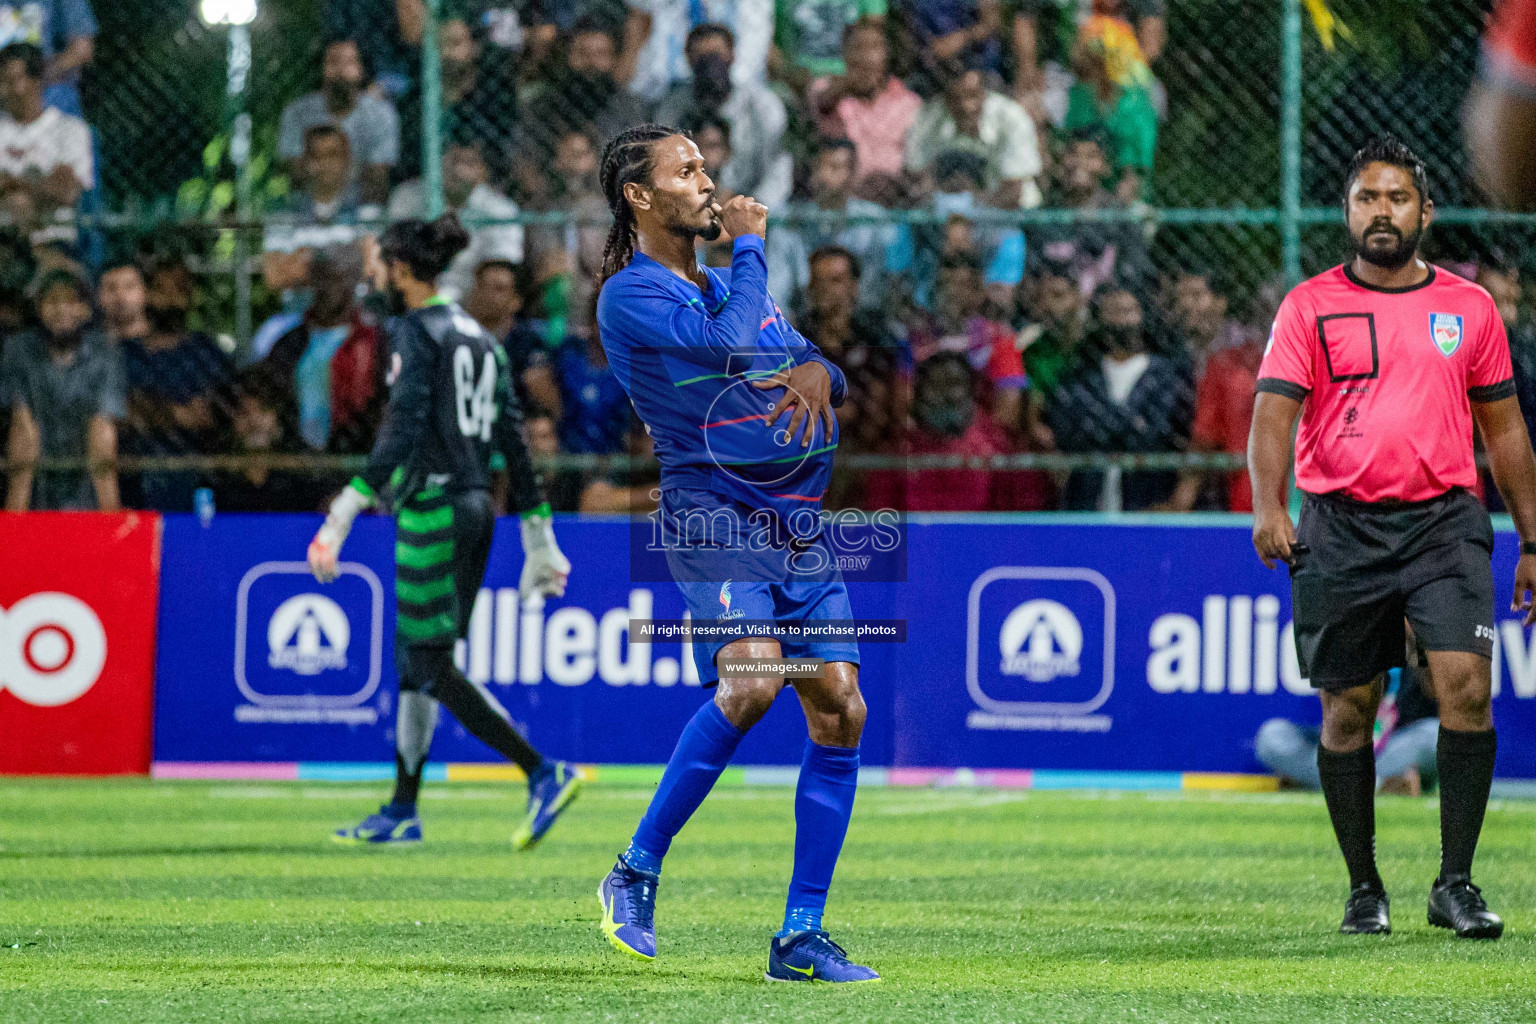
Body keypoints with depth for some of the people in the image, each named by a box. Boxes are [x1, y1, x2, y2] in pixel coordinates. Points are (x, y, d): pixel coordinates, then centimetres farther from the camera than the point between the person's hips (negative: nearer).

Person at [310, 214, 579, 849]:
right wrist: (538, 538, 18)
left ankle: (544, 774, -17)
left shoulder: (414, 332, -9)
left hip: (434, 508, -9)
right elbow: (513, 439, 15)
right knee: (414, 660, 14)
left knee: (432, 667, -7)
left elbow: (403, 432, -20)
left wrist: (345, 513, -24)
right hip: (477, 506, 9)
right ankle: (402, 812, 17)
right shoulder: (477, 336, 15)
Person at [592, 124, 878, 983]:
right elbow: (730, 342, -19)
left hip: (800, 521, 7)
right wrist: (750, 245, -4)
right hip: (714, 515, -7)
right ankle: (637, 871, -11)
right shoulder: (630, 295, -3)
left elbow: (835, 379, 22)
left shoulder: (730, 284, 22)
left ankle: (802, 937, 2)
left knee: (840, 710, -3)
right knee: (752, 679, -27)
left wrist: (818, 370, -2)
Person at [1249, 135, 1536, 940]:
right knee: (1347, 711, 3)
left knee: (1466, 683, -16)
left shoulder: (1470, 308, 11)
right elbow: (1274, 412, -5)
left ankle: (1455, 884, -9)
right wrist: (1269, 506, -22)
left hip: (1444, 518, 1)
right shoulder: (1310, 306, 4)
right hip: (1340, 526, -1)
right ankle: (1363, 888, 17)